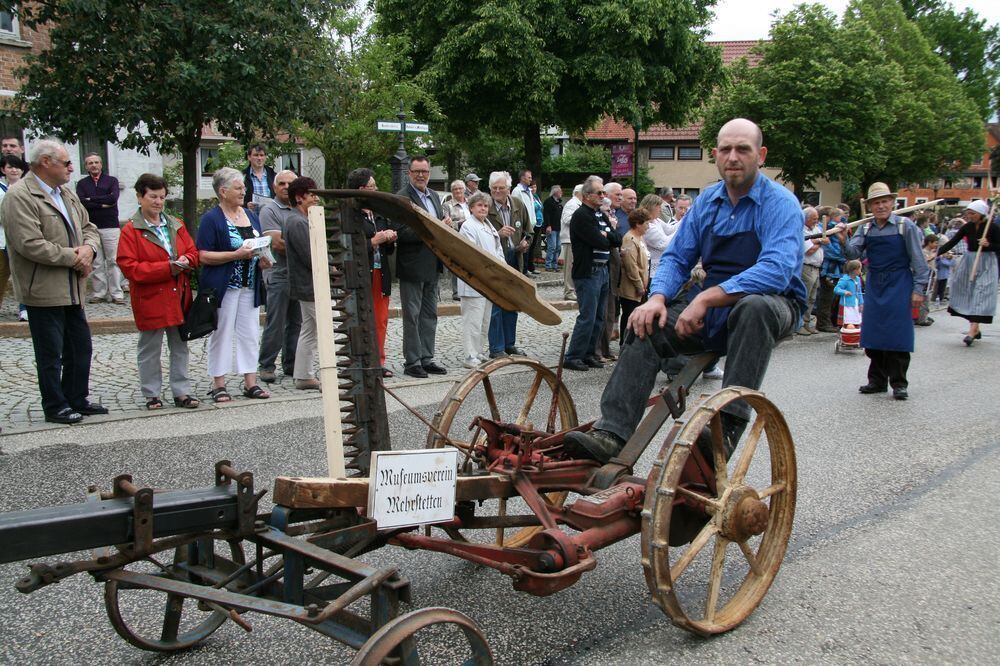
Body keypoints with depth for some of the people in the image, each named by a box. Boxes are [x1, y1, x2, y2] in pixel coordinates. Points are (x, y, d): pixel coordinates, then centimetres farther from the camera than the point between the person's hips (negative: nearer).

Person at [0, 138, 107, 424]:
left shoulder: (66, 193, 12)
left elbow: (89, 227, 17)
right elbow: (30, 244, -23)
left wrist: (88, 248, -5)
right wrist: (73, 257, -16)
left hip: (72, 289, 8)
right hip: (44, 291, -8)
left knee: (80, 347, 15)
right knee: (50, 354, 3)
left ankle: (77, 400, 28)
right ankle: (55, 407, 15)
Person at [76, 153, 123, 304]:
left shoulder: (112, 180, 9)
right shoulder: (82, 183, 11)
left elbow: (113, 198, -9)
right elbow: (81, 202, -5)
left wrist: (92, 199, -5)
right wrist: (103, 204, -8)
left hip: (111, 226, -1)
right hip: (90, 227, 1)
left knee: (113, 261, -3)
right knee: (96, 263, 2)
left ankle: (116, 294, 1)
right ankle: (98, 293, 8)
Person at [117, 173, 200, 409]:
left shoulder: (176, 225, 10)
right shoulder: (130, 230, -7)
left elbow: (193, 252, 13)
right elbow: (129, 267, -14)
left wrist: (186, 261, -12)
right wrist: (166, 268, -19)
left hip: (178, 297, 5)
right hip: (150, 300, -5)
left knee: (180, 347, 11)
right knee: (149, 350, 6)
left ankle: (182, 392, 19)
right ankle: (151, 395, 16)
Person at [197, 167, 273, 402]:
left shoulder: (251, 216, 13)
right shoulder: (211, 219, -7)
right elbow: (204, 256, -14)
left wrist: (262, 260, 0)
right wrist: (236, 255, -21)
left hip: (250, 286, 6)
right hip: (223, 287, -6)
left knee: (250, 333, 8)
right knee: (221, 334, 1)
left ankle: (250, 382, 14)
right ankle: (219, 385, 9)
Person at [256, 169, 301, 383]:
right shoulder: (269, 210, -5)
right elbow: (277, 244, -15)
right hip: (279, 275, -6)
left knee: (296, 323, 10)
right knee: (275, 324, -3)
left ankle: (291, 365, 18)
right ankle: (266, 366, 6)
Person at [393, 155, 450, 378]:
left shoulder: (434, 196, 13)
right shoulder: (401, 198, -12)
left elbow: (443, 221, 24)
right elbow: (401, 232, -21)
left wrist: (445, 224, 0)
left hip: (432, 266, 8)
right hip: (412, 267, -8)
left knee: (430, 315, 13)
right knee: (412, 316, 0)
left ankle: (427, 359, 22)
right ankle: (412, 362, 8)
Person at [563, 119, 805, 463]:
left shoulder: (780, 203, -13)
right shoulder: (707, 201, 6)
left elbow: (777, 270, -28)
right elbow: (676, 258, 7)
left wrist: (706, 298, -33)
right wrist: (657, 298, -15)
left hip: (772, 305, -5)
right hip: (713, 307, 5)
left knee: (754, 307, -39)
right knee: (647, 325, -15)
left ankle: (727, 428, -36)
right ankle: (612, 433, -23)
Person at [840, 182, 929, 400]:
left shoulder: (905, 226, -5)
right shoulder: (866, 229, 8)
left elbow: (918, 260, -4)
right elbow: (854, 254, -1)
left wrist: (918, 289, -8)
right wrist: (844, 241, -21)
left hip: (898, 285, -4)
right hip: (874, 285, 4)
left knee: (897, 335, -5)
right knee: (874, 335, 7)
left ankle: (898, 383, 4)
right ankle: (877, 381, 17)